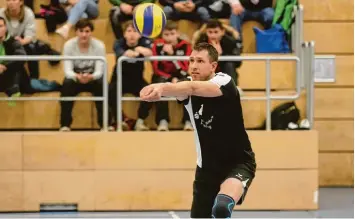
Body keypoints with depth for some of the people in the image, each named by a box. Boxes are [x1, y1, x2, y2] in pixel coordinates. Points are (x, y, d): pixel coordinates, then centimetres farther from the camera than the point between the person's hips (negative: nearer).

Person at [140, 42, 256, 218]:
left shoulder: (224, 82, -19)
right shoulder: (187, 90, -5)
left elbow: (193, 87, -40)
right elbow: (181, 90, -31)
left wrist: (162, 87, -60)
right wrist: (160, 89, -57)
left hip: (238, 163, -6)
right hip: (207, 168, 6)